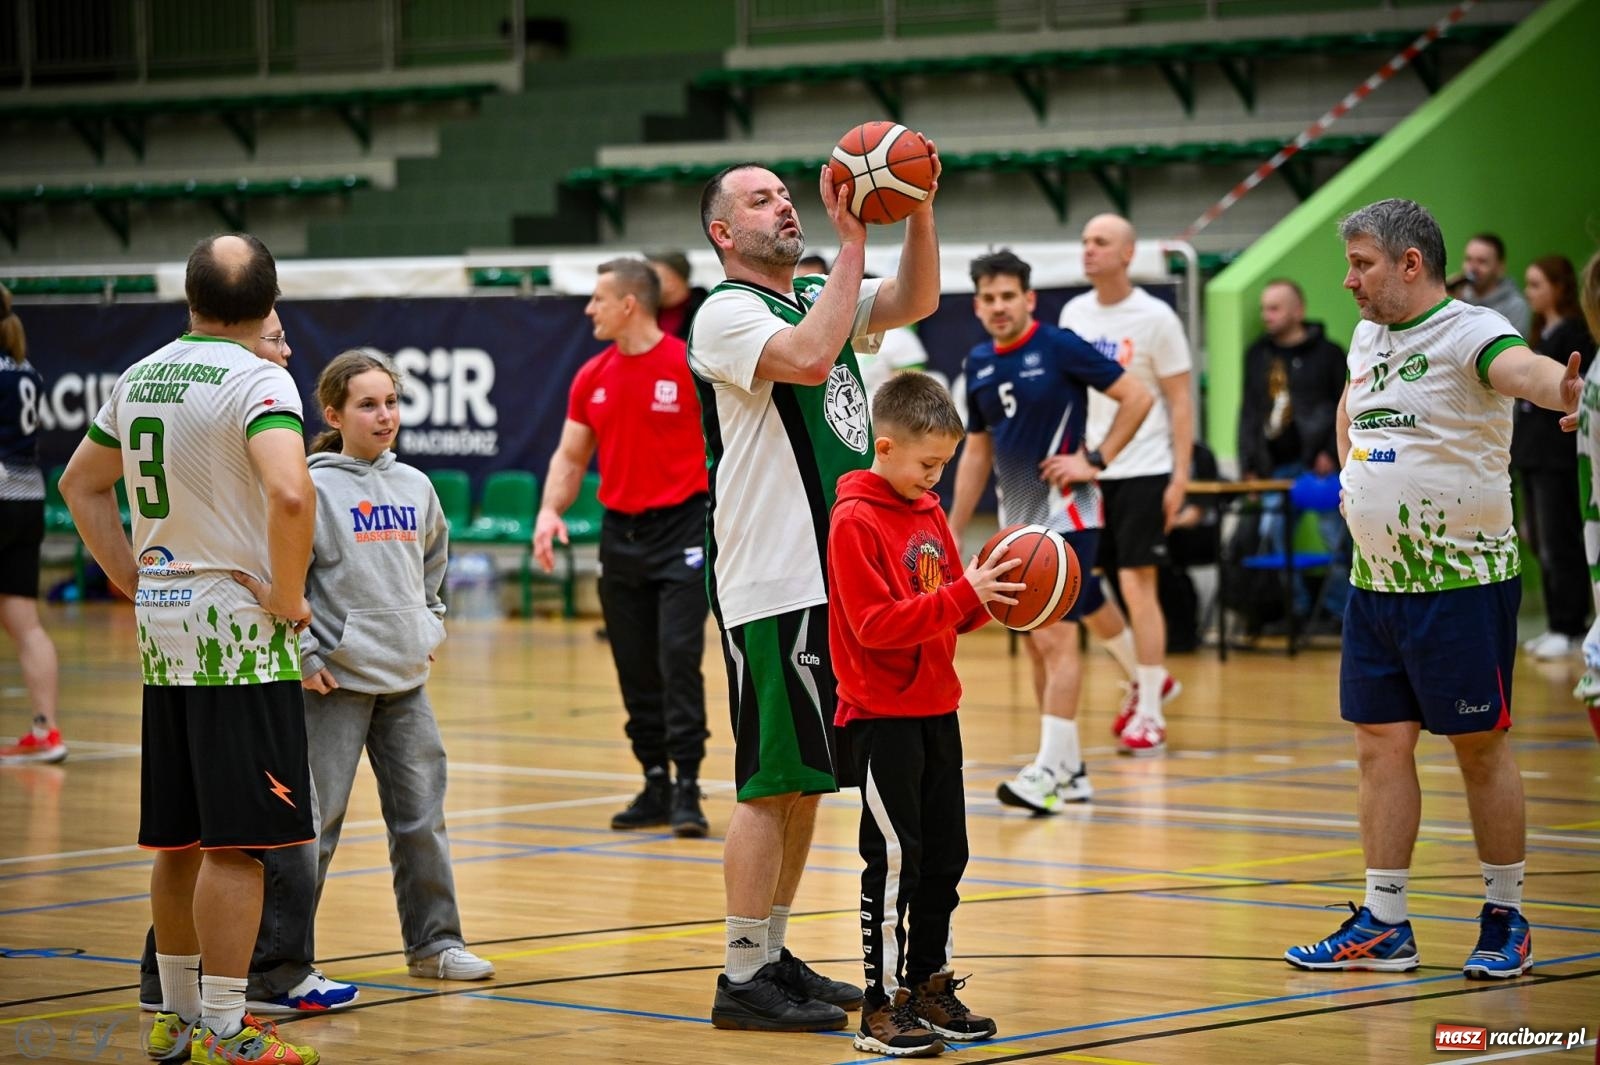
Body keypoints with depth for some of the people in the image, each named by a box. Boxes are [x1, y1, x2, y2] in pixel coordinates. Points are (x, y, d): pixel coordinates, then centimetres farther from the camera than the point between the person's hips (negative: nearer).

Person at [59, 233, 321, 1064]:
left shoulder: (140, 378, 10)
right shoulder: (257, 380, -14)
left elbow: (80, 485, 20)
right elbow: (290, 493, -29)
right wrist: (288, 598, -16)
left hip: (164, 630, 7)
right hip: (240, 630, -7)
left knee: (179, 839, 15)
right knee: (234, 843, -5)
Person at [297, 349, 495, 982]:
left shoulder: (415, 486, 9)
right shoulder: (315, 488, -10)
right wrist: (304, 654, -14)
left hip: (406, 678, 6)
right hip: (336, 680, -6)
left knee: (421, 815, 10)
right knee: (315, 819, -1)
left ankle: (434, 941, 21)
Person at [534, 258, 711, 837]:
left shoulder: (689, 366, -9)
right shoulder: (592, 378, 8)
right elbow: (570, 455, 13)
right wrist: (550, 511, -4)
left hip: (681, 529, -6)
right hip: (620, 534, 6)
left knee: (679, 659, -13)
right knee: (635, 669, 7)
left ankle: (687, 789, -9)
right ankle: (655, 784, 15)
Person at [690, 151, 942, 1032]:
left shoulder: (820, 296, 17)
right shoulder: (726, 312, -8)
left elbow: (917, 300, 4)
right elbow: (808, 358, -26)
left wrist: (919, 209, -10)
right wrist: (853, 239, -22)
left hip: (835, 576, 8)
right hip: (771, 584, -8)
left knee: (804, 779, 12)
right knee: (772, 782, -8)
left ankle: (773, 957, 20)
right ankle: (743, 977, -3)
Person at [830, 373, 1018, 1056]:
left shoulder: (929, 513, 11)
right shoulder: (856, 521, -14)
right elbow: (877, 624, -22)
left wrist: (991, 594, -5)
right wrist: (963, 594, -27)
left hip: (936, 711, 8)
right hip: (881, 716, -8)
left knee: (944, 854, 12)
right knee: (894, 859, -7)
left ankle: (931, 987, 23)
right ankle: (883, 1006, -1)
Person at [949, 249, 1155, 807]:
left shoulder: (1059, 347, -10)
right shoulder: (979, 364, 9)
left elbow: (1138, 397, -9)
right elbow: (977, 452, 17)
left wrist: (1094, 460, -14)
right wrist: (952, 534, 15)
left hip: (1064, 514, -7)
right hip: (1017, 521, 7)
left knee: (1056, 637, -12)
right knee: (1038, 644, 8)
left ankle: (1051, 770, -12)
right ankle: (1073, 770, 16)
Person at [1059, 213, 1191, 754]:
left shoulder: (1156, 318, -8)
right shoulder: (1074, 314, 7)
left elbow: (1180, 401, -6)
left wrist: (1180, 476, -13)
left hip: (1143, 471, -6)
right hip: (1088, 471, 6)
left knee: (1137, 586, -8)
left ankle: (1150, 716, -1)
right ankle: (1144, 680, 26)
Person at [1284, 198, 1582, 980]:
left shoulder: (1468, 333, -14)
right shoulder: (1367, 338, 10)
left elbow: (1519, 366, -37)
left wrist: (1561, 391, -59)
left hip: (1462, 583, -7)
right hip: (1376, 584, 8)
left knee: (1481, 748, 2)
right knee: (1380, 745, 8)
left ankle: (1505, 921, 13)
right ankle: (1383, 927, 14)